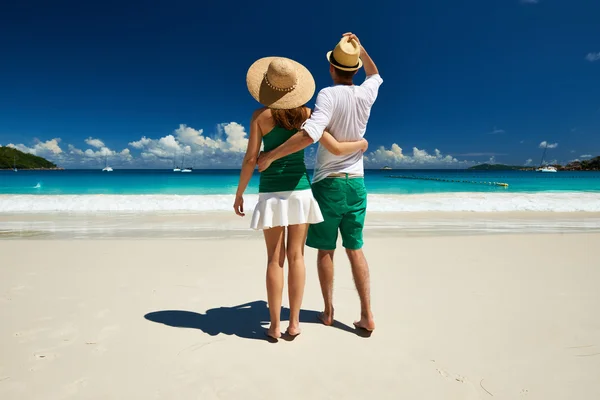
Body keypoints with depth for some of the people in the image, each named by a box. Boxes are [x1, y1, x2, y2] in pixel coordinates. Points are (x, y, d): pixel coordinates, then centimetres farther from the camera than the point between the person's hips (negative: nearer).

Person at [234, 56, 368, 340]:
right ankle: (294, 323, 12)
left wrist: (239, 194, 4)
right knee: (296, 256, 7)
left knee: (275, 259, 4)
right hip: (299, 189, 1)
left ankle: (275, 326, 10)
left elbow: (251, 159, -7)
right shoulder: (306, 114, 0)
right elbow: (337, 149, -3)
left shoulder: (260, 115, -3)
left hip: (271, 192, -1)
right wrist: (361, 143, 18)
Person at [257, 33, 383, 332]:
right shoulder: (366, 94, 2)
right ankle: (367, 315, 9)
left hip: (328, 183, -4)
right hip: (356, 184, 4)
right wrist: (359, 48, 20)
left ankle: (328, 311, 20)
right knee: (355, 249, 10)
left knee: (325, 250, 9)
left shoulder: (328, 95, -13)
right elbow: (375, 75, 28)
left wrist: (270, 155, -24)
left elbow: (310, 134, -30)